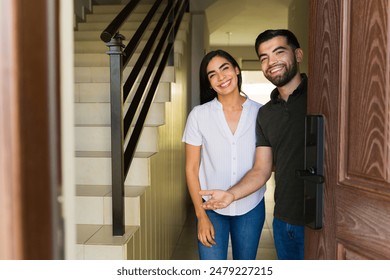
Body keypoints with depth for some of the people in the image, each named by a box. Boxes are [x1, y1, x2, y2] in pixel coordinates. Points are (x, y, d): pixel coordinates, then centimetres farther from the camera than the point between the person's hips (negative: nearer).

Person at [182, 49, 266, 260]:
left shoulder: (260, 113, -3)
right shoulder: (199, 115, -6)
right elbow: (191, 168, -4)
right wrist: (201, 216, -7)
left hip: (251, 208, 2)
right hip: (211, 209, -1)